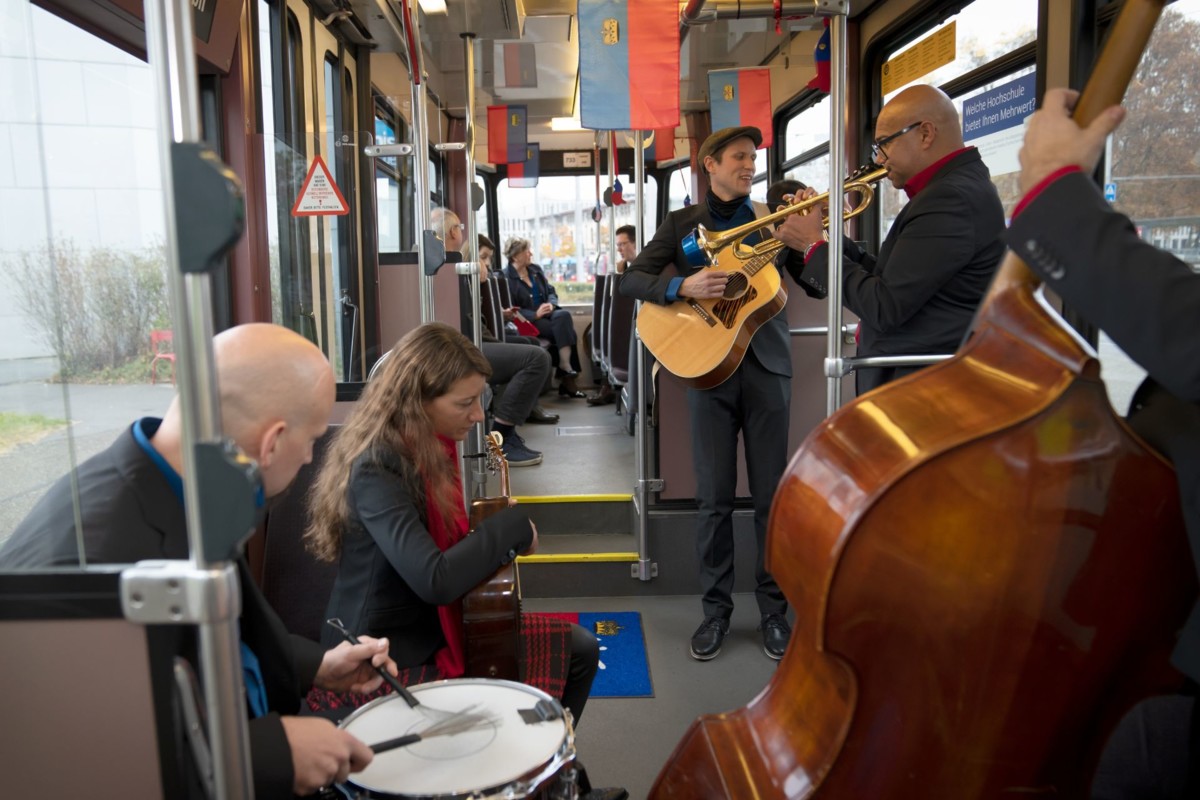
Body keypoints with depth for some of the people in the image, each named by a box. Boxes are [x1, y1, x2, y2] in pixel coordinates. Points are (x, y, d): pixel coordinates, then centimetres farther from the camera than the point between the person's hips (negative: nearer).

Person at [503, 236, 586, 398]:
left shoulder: (536, 269, 16)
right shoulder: (506, 278, -6)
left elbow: (551, 292, 16)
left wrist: (551, 304, -7)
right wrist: (535, 315, -23)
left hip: (547, 314, 6)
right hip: (528, 321, -6)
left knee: (564, 315, -27)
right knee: (563, 329, -28)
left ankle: (566, 370, -25)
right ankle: (566, 373, -21)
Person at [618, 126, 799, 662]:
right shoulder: (682, 224, 9)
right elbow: (631, 280, 0)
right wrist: (683, 286, -16)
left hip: (766, 365, 1)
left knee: (771, 494, 4)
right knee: (714, 497, 3)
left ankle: (774, 609, 19)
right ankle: (716, 609, 17)